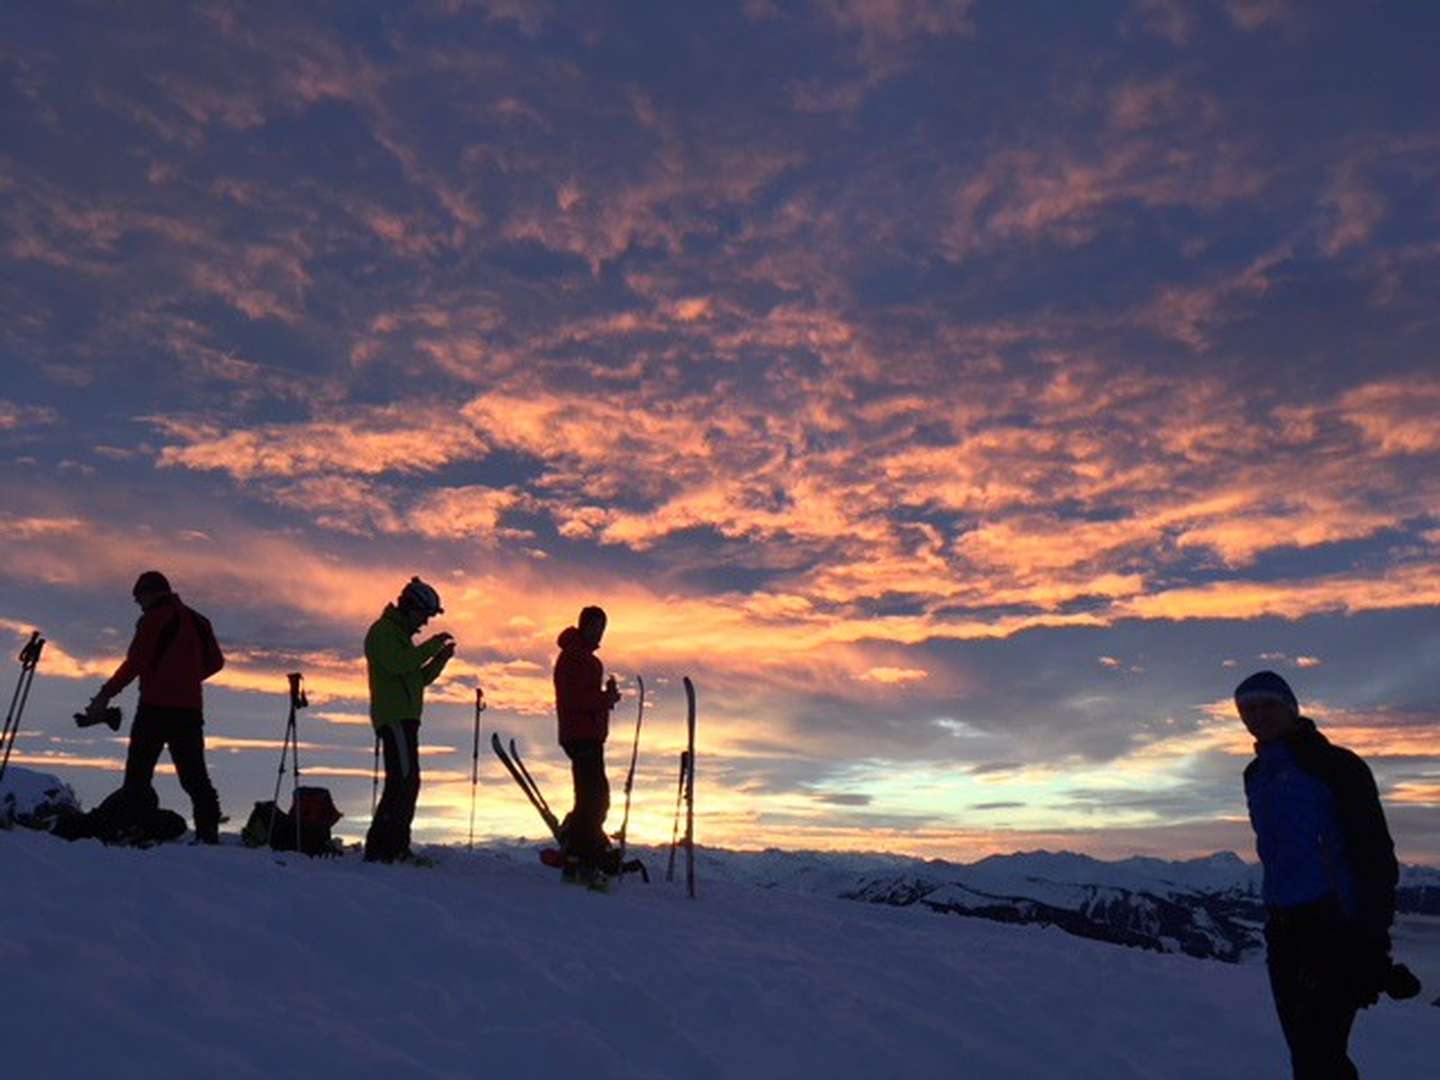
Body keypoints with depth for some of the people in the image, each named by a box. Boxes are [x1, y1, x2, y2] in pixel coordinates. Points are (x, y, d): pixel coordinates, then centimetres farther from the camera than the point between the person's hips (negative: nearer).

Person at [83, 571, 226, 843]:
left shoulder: (153, 619, -3)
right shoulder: (197, 621, 16)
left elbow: (134, 662, -11)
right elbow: (216, 661, 19)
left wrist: (106, 695, -6)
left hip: (156, 707, -6)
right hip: (190, 708, 6)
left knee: (138, 772, 0)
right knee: (194, 775, 7)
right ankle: (208, 831, 0)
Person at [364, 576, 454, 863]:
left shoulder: (401, 635, 26)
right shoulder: (383, 631, -3)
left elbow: (418, 679, 23)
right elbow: (397, 664, -21)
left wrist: (440, 659, 9)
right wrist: (430, 646, -15)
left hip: (405, 717, 10)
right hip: (394, 717, -10)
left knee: (406, 782, 8)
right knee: (404, 780, -16)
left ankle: (395, 847, 11)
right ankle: (381, 847, -17)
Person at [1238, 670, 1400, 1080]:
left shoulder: (1333, 766, -9)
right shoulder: (1257, 774, 13)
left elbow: (1376, 855, -12)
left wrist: (1374, 944, -17)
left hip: (1335, 927, -7)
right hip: (1284, 930, 7)